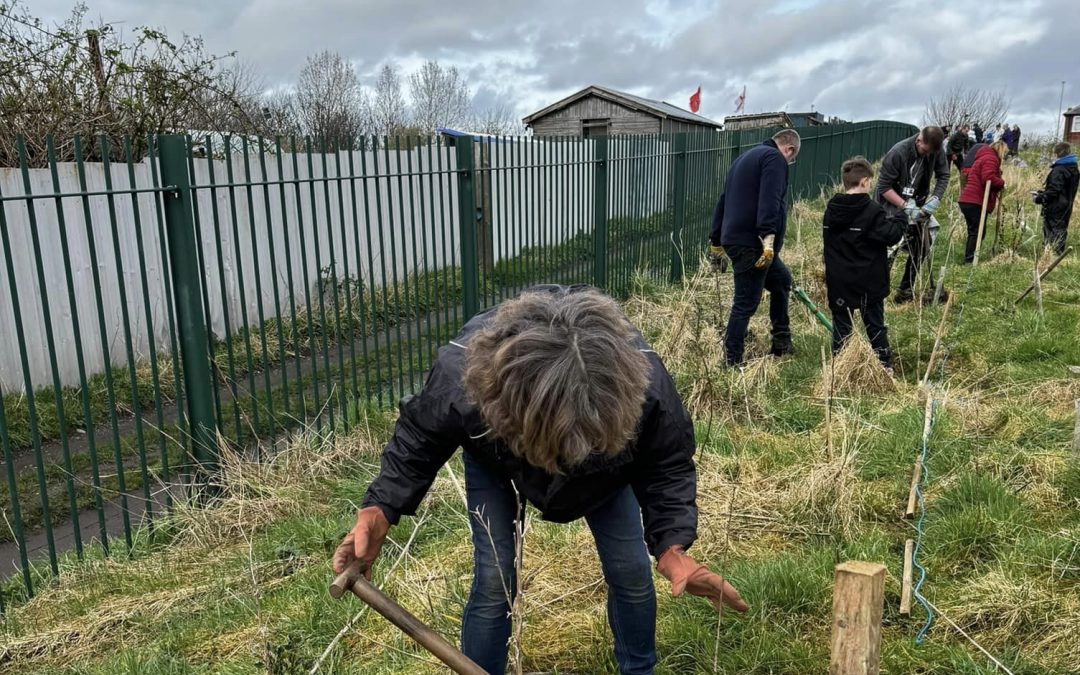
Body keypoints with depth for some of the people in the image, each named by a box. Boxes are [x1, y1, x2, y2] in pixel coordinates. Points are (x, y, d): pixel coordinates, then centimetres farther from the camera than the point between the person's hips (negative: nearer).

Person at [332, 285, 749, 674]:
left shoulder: (645, 383, -43)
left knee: (630, 572, 4)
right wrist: (380, 509, -36)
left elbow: (667, 466, -22)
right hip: (494, 465, -1)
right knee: (493, 582, -6)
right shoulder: (460, 377, -44)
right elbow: (417, 440, -20)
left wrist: (671, 545, -38)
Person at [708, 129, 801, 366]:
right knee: (746, 304, -5)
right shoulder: (775, 158, -5)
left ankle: (781, 343, 31)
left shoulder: (745, 158, 24)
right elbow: (769, 200, -22)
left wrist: (716, 238, 32)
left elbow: (724, 199, 27)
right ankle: (732, 362, 0)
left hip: (733, 237, 10)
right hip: (751, 243, -10)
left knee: (781, 281, 24)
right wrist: (768, 238, -30)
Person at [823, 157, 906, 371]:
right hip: (868, 281, -3)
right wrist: (900, 219, 3)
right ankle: (884, 364, 17)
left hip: (839, 281, 3)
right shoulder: (872, 210, -15)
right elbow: (890, 236, -13)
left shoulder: (831, 209, 2)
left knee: (841, 322, 9)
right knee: (874, 323, 9)